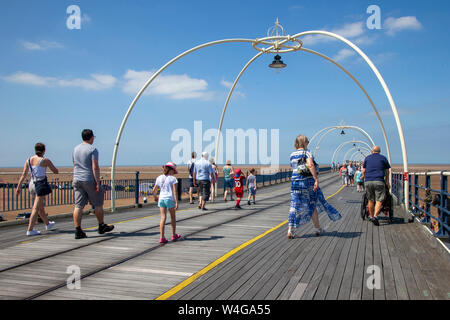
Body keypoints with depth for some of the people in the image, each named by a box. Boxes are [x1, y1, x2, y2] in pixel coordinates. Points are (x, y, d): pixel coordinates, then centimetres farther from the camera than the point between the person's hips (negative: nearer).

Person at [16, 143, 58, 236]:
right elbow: (56, 172, -2)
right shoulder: (45, 160, -8)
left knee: (41, 206, 20)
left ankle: (47, 224, 38)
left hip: (32, 184, 7)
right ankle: (30, 230, -10)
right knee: (36, 208, -6)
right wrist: (51, 166, 18)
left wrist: (19, 187, 0)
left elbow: (23, 174, 1)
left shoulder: (29, 160, 6)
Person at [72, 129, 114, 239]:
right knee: (98, 204, 9)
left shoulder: (75, 149, 11)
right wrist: (98, 182, -16)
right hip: (90, 180, -6)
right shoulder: (93, 149, -10)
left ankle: (78, 231, 0)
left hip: (77, 180, 6)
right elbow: (95, 167, -17)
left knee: (78, 206, 3)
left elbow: (75, 165, 17)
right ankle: (101, 226, 21)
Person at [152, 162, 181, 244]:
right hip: (170, 199, -3)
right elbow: (175, 192, -10)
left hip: (161, 199, 3)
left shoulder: (159, 178, 9)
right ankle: (174, 235, 27)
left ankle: (162, 237, -7)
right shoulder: (173, 179, -4)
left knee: (163, 218, 1)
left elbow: (153, 191, 10)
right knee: (173, 217, 15)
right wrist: (176, 202, -9)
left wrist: (155, 197, 29)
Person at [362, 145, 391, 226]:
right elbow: (387, 172, 15)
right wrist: (387, 182, 25)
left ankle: (371, 216, 20)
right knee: (379, 200, -4)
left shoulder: (367, 158, 15)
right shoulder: (383, 158, 10)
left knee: (370, 200, 13)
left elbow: (363, 171, 14)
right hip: (379, 181, -2)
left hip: (368, 182, 3)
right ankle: (375, 216, -20)